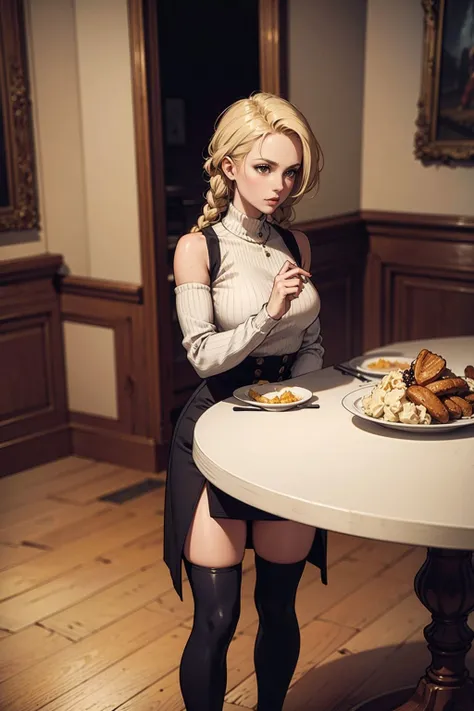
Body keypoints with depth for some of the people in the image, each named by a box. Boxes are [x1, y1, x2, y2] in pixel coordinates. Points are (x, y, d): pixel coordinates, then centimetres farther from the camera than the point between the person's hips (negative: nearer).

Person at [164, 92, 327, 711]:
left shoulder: (296, 244, 7)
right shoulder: (199, 247, -8)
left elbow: (312, 343, 12)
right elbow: (203, 355, -13)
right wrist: (270, 311, -25)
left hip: (287, 428, 5)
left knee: (279, 604, 14)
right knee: (217, 618, -1)